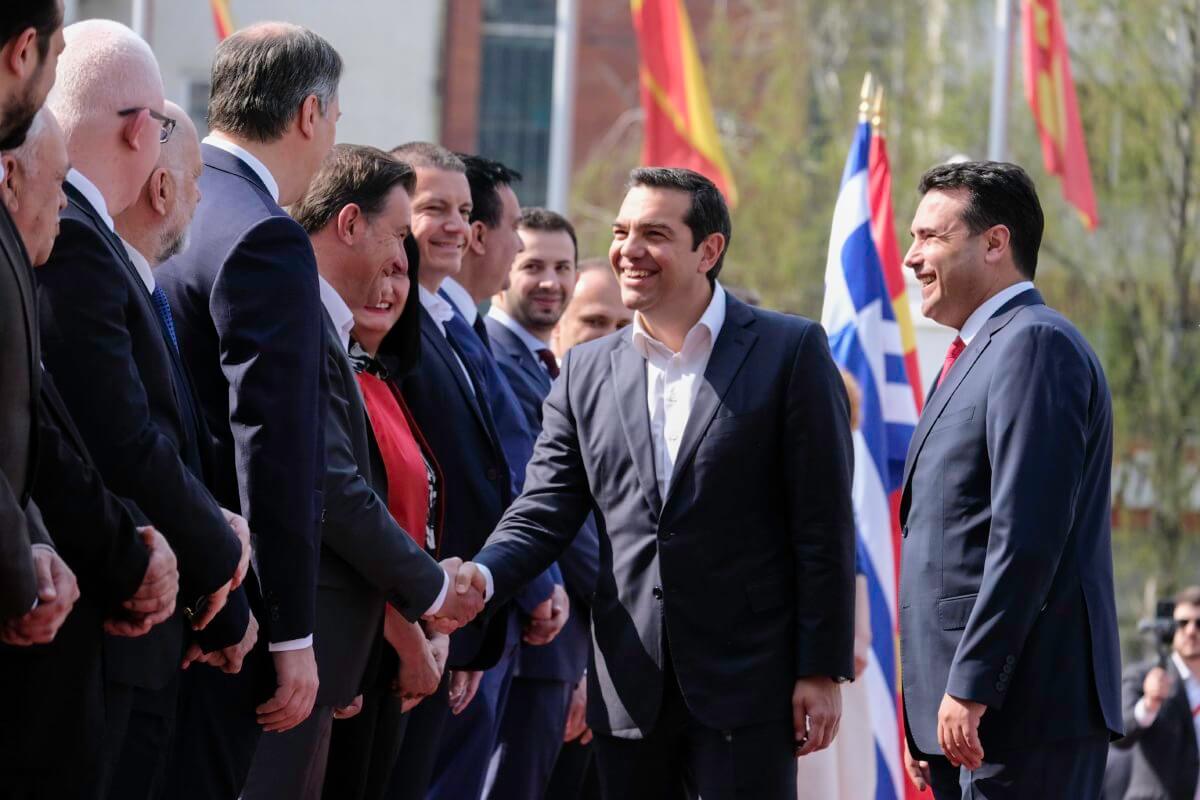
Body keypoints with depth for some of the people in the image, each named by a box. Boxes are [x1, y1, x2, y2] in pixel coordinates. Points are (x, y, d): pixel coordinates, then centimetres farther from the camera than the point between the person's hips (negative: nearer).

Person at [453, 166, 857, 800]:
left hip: (747, 682, -4)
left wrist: (822, 671, -8)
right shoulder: (586, 373, 11)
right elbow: (544, 512, 7)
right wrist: (482, 576, -15)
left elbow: (823, 524, -4)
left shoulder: (789, 352, -2)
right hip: (629, 692, 4)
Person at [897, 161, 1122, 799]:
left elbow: (1027, 536, -19)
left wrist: (970, 686, -21)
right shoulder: (976, 354, 22)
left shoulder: (1035, 344, -10)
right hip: (968, 703, 10)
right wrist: (925, 714, 19)